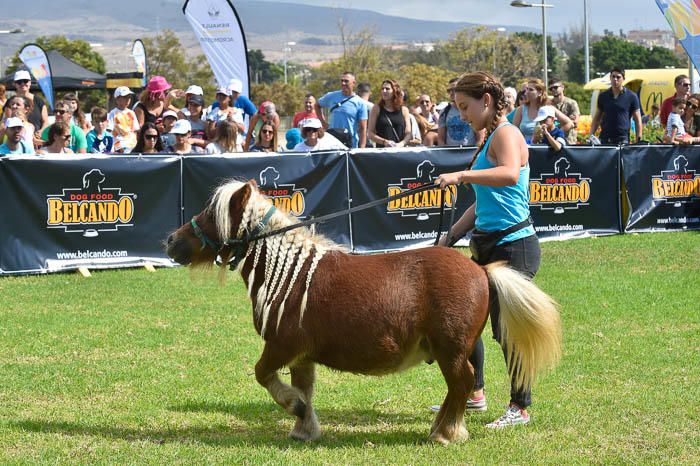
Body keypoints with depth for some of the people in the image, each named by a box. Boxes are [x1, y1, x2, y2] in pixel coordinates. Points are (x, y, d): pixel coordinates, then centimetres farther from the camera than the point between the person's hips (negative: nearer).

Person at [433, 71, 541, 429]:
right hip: (487, 245, 10)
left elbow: (510, 173, -37)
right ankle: (473, 393, 31)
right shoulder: (489, 140, 16)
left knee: (507, 330, -3)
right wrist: (449, 238, 19)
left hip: (514, 247, -10)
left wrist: (462, 176, -41)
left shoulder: (506, 134, -14)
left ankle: (519, 409, 9)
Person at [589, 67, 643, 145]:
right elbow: (596, 118, 16)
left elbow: (638, 120, 3)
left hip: (623, 139, -3)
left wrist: (639, 140, -4)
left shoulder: (631, 97, 2)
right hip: (605, 138, 3)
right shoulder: (603, 96, 11)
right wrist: (591, 135, 3)